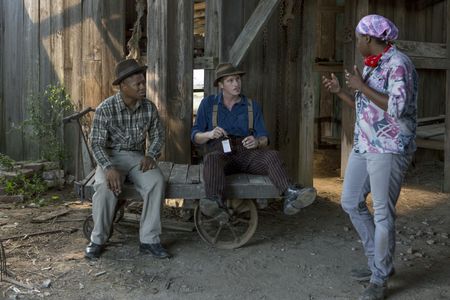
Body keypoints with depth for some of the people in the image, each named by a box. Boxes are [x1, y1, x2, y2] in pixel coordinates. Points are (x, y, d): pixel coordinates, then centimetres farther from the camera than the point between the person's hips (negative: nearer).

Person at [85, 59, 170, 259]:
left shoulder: (149, 108, -2)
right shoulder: (105, 109, -12)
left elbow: (157, 135, 10)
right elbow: (96, 143, -13)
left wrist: (150, 155, -10)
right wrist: (109, 168, -30)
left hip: (137, 156, 2)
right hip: (111, 156, -2)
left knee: (156, 181, -29)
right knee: (105, 186, -34)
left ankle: (149, 240, -21)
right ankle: (98, 240, -14)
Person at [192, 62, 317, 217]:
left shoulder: (252, 106, 11)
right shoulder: (208, 103, 7)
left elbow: (264, 139, 6)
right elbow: (196, 137, 7)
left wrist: (256, 142, -20)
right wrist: (210, 134, -17)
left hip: (247, 154, 2)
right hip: (221, 154, -1)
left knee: (272, 156, -30)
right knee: (212, 159, -38)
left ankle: (291, 197, -55)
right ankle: (215, 202, -63)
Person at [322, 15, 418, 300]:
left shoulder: (398, 63, -12)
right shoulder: (372, 65, 15)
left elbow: (397, 107, -24)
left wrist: (361, 86, -18)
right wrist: (340, 91, 15)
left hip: (389, 149, -10)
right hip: (364, 145, 10)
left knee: (383, 213, -4)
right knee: (351, 202, 14)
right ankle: (379, 261, 26)